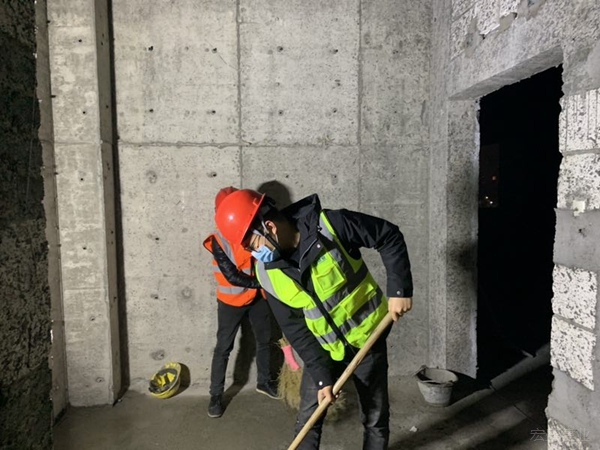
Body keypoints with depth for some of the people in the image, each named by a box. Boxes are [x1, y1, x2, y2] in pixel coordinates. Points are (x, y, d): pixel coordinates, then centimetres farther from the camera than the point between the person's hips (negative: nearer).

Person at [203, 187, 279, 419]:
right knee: (223, 348, 5)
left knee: (264, 340, 17)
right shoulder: (217, 240, -18)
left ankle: (264, 382, 39)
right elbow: (231, 275, -20)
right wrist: (259, 283, -20)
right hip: (231, 301, -4)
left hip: (258, 296, 4)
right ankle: (216, 395, 22)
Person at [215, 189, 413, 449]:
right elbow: (295, 330, -8)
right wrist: (321, 376, -11)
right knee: (308, 419, 12)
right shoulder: (268, 273, -12)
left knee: (375, 418, 14)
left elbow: (389, 237, -15)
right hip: (324, 350, 3)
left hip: (368, 339, -2)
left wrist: (399, 290, -21)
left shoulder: (330, 226, -26)